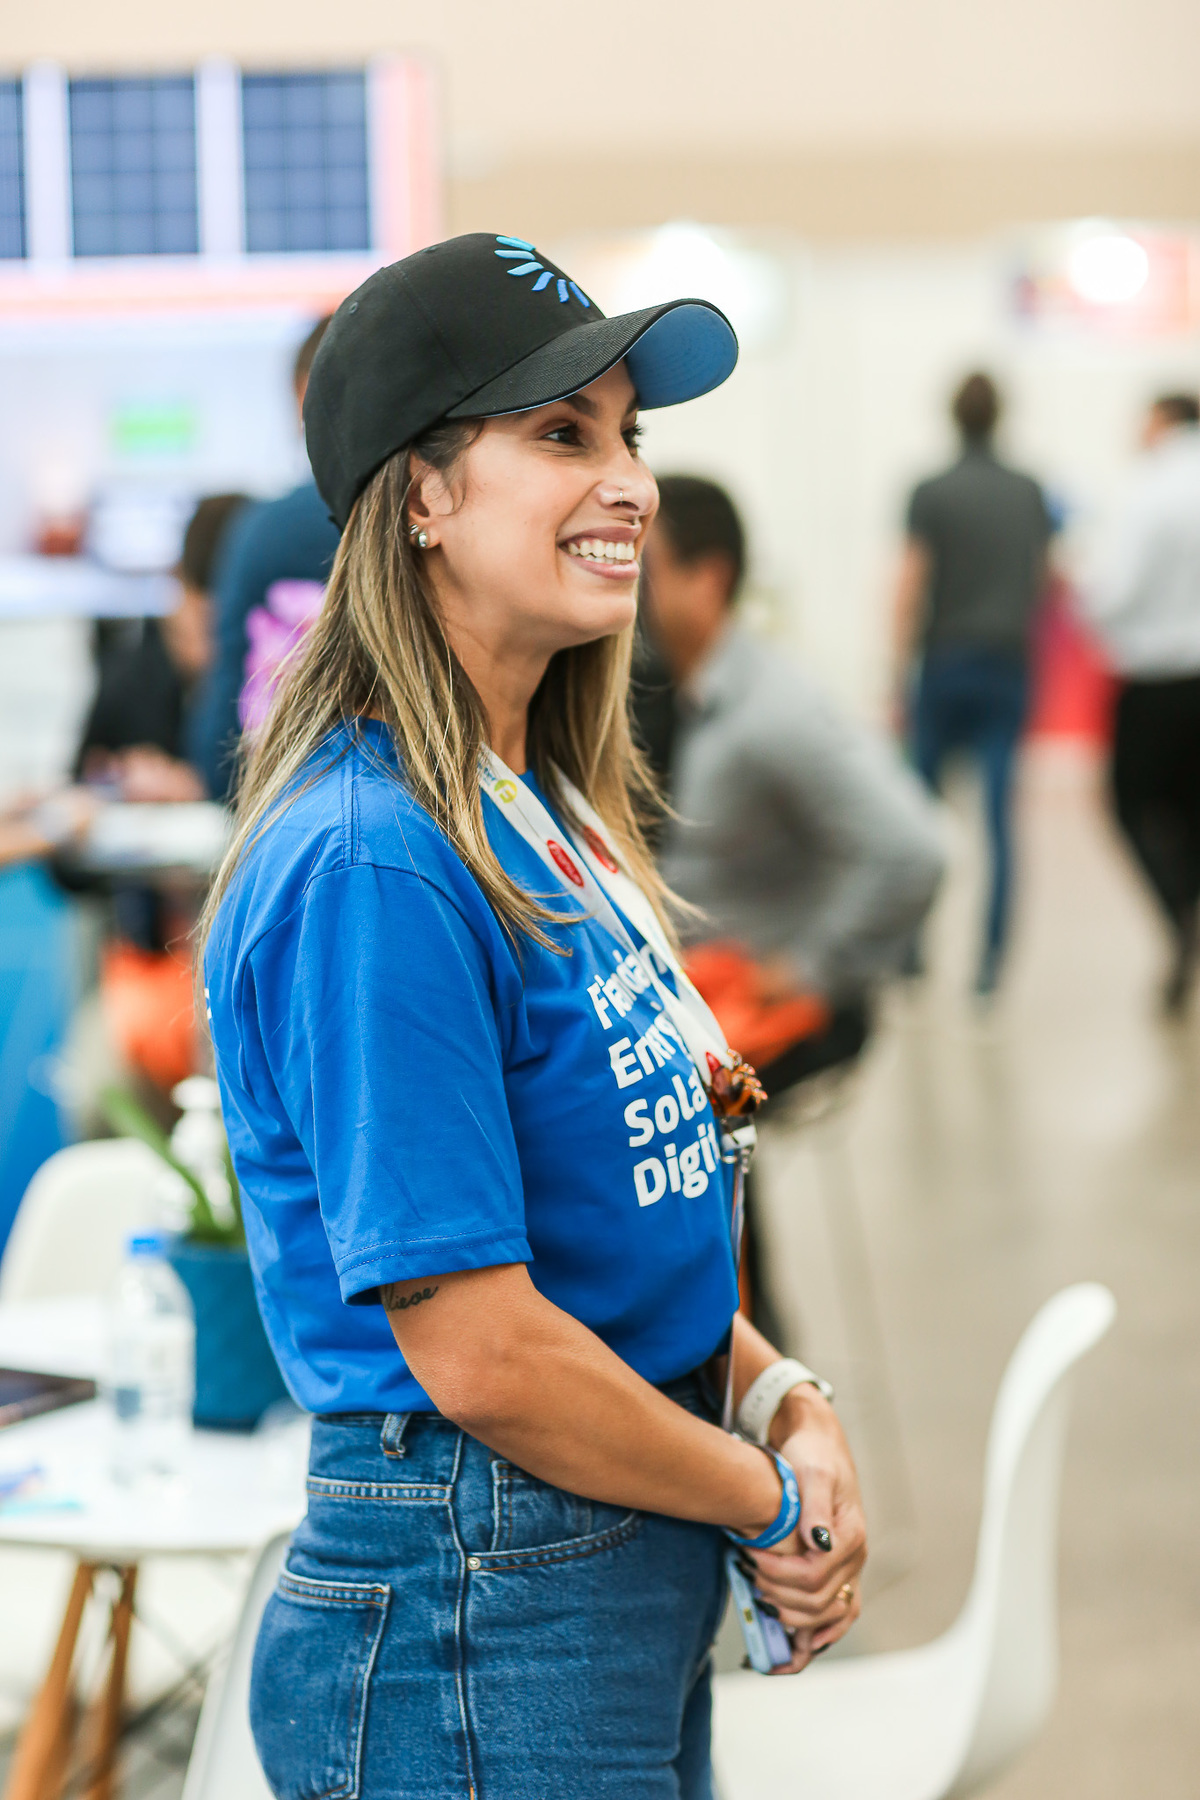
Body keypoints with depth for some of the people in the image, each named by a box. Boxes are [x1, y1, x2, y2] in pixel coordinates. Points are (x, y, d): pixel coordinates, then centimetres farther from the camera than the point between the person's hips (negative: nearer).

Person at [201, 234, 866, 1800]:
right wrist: (775, 1505, -9)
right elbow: (481, 1350, -22)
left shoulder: (549, 816, 9)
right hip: (473, 1639, -9)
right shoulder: (374, 863, -20)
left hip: (644, 1606, 9)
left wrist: (786, 1403, 0)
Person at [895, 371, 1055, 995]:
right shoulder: (1029, 493, 5)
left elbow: (911, 586, -8)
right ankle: (991, 960, -6)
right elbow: (1043, 578, 12)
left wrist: (901, 664, -3)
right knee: (999, 815, 0)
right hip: (1009, 664, 2)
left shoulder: (931, 494, -5)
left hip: (946, 662, -2)